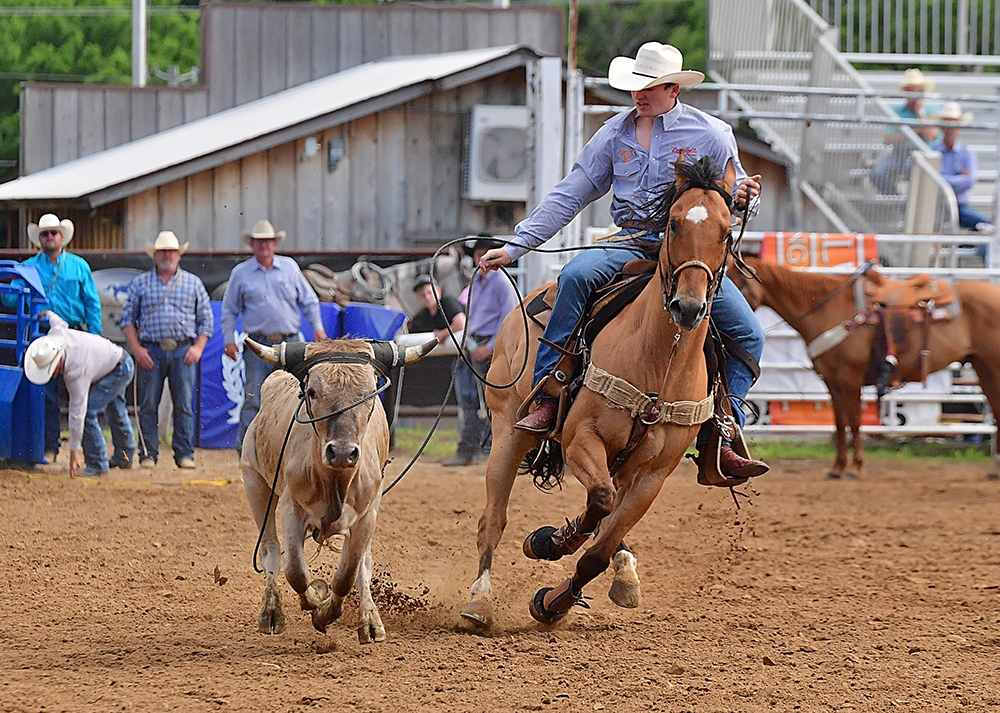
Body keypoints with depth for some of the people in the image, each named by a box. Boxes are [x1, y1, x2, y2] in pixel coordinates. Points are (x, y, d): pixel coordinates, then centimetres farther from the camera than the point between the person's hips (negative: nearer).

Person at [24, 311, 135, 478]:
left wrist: (74, 451, -31)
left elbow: (77, 413, -36)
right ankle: (126, 456, 50)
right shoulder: (56, 333, -23)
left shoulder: (76, 373, -40)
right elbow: (60, 322, 3)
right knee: (115, 410, 29)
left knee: (87, 412, -19)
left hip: (121, 370, -10)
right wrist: (49, 314, 29)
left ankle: (97, 464, -12)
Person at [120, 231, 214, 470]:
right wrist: (136, 349, -3)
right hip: (151, 350, 0)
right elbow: (128, 318, 10)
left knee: (184, 405, -3)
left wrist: (198, 347, 0)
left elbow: (206, 319, 14)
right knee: (148, 405, -2)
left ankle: (184, 454, 2)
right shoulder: (140, 283, 12)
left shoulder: (193, 283, 14)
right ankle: (148, 454, 3)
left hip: (184, 351, 0)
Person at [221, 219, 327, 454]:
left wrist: (317, 326, 3)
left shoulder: (290, 267, 11)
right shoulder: (240, 273, 8)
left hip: (289, 343, 2)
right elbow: (229, 309, 12)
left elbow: (309, 300, 16)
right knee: (253, 397, -8)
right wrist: (229, 339, 1)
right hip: (258, 344, -2)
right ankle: (245, 447, -4)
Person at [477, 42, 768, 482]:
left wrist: (741, 195, -19)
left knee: (748, 334, -16)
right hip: (631, 243, 1)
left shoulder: (711, 134, 2)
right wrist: (516, 246, 4)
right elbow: (567, 197, 10)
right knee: (576, 275, -32)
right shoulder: (614, 135, 8)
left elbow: (732, 194, 7)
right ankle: (548, 398, -31)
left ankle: (717, 437, -8)